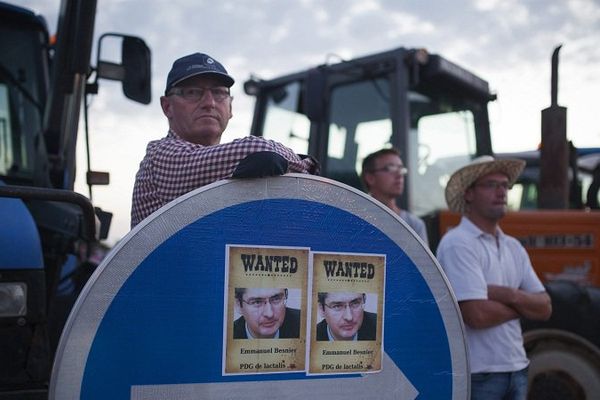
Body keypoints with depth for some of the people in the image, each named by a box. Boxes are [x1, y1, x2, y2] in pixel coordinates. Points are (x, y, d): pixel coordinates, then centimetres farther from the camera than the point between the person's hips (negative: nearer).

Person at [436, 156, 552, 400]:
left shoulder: (513, 247, 10)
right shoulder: (457, 243, -14)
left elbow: (545, 308, 6)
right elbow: (477, 315, -23)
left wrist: (508, 294, -15)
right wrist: (523, 304, -5)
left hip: (516, 369, 7)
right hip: (477, 375, -7)